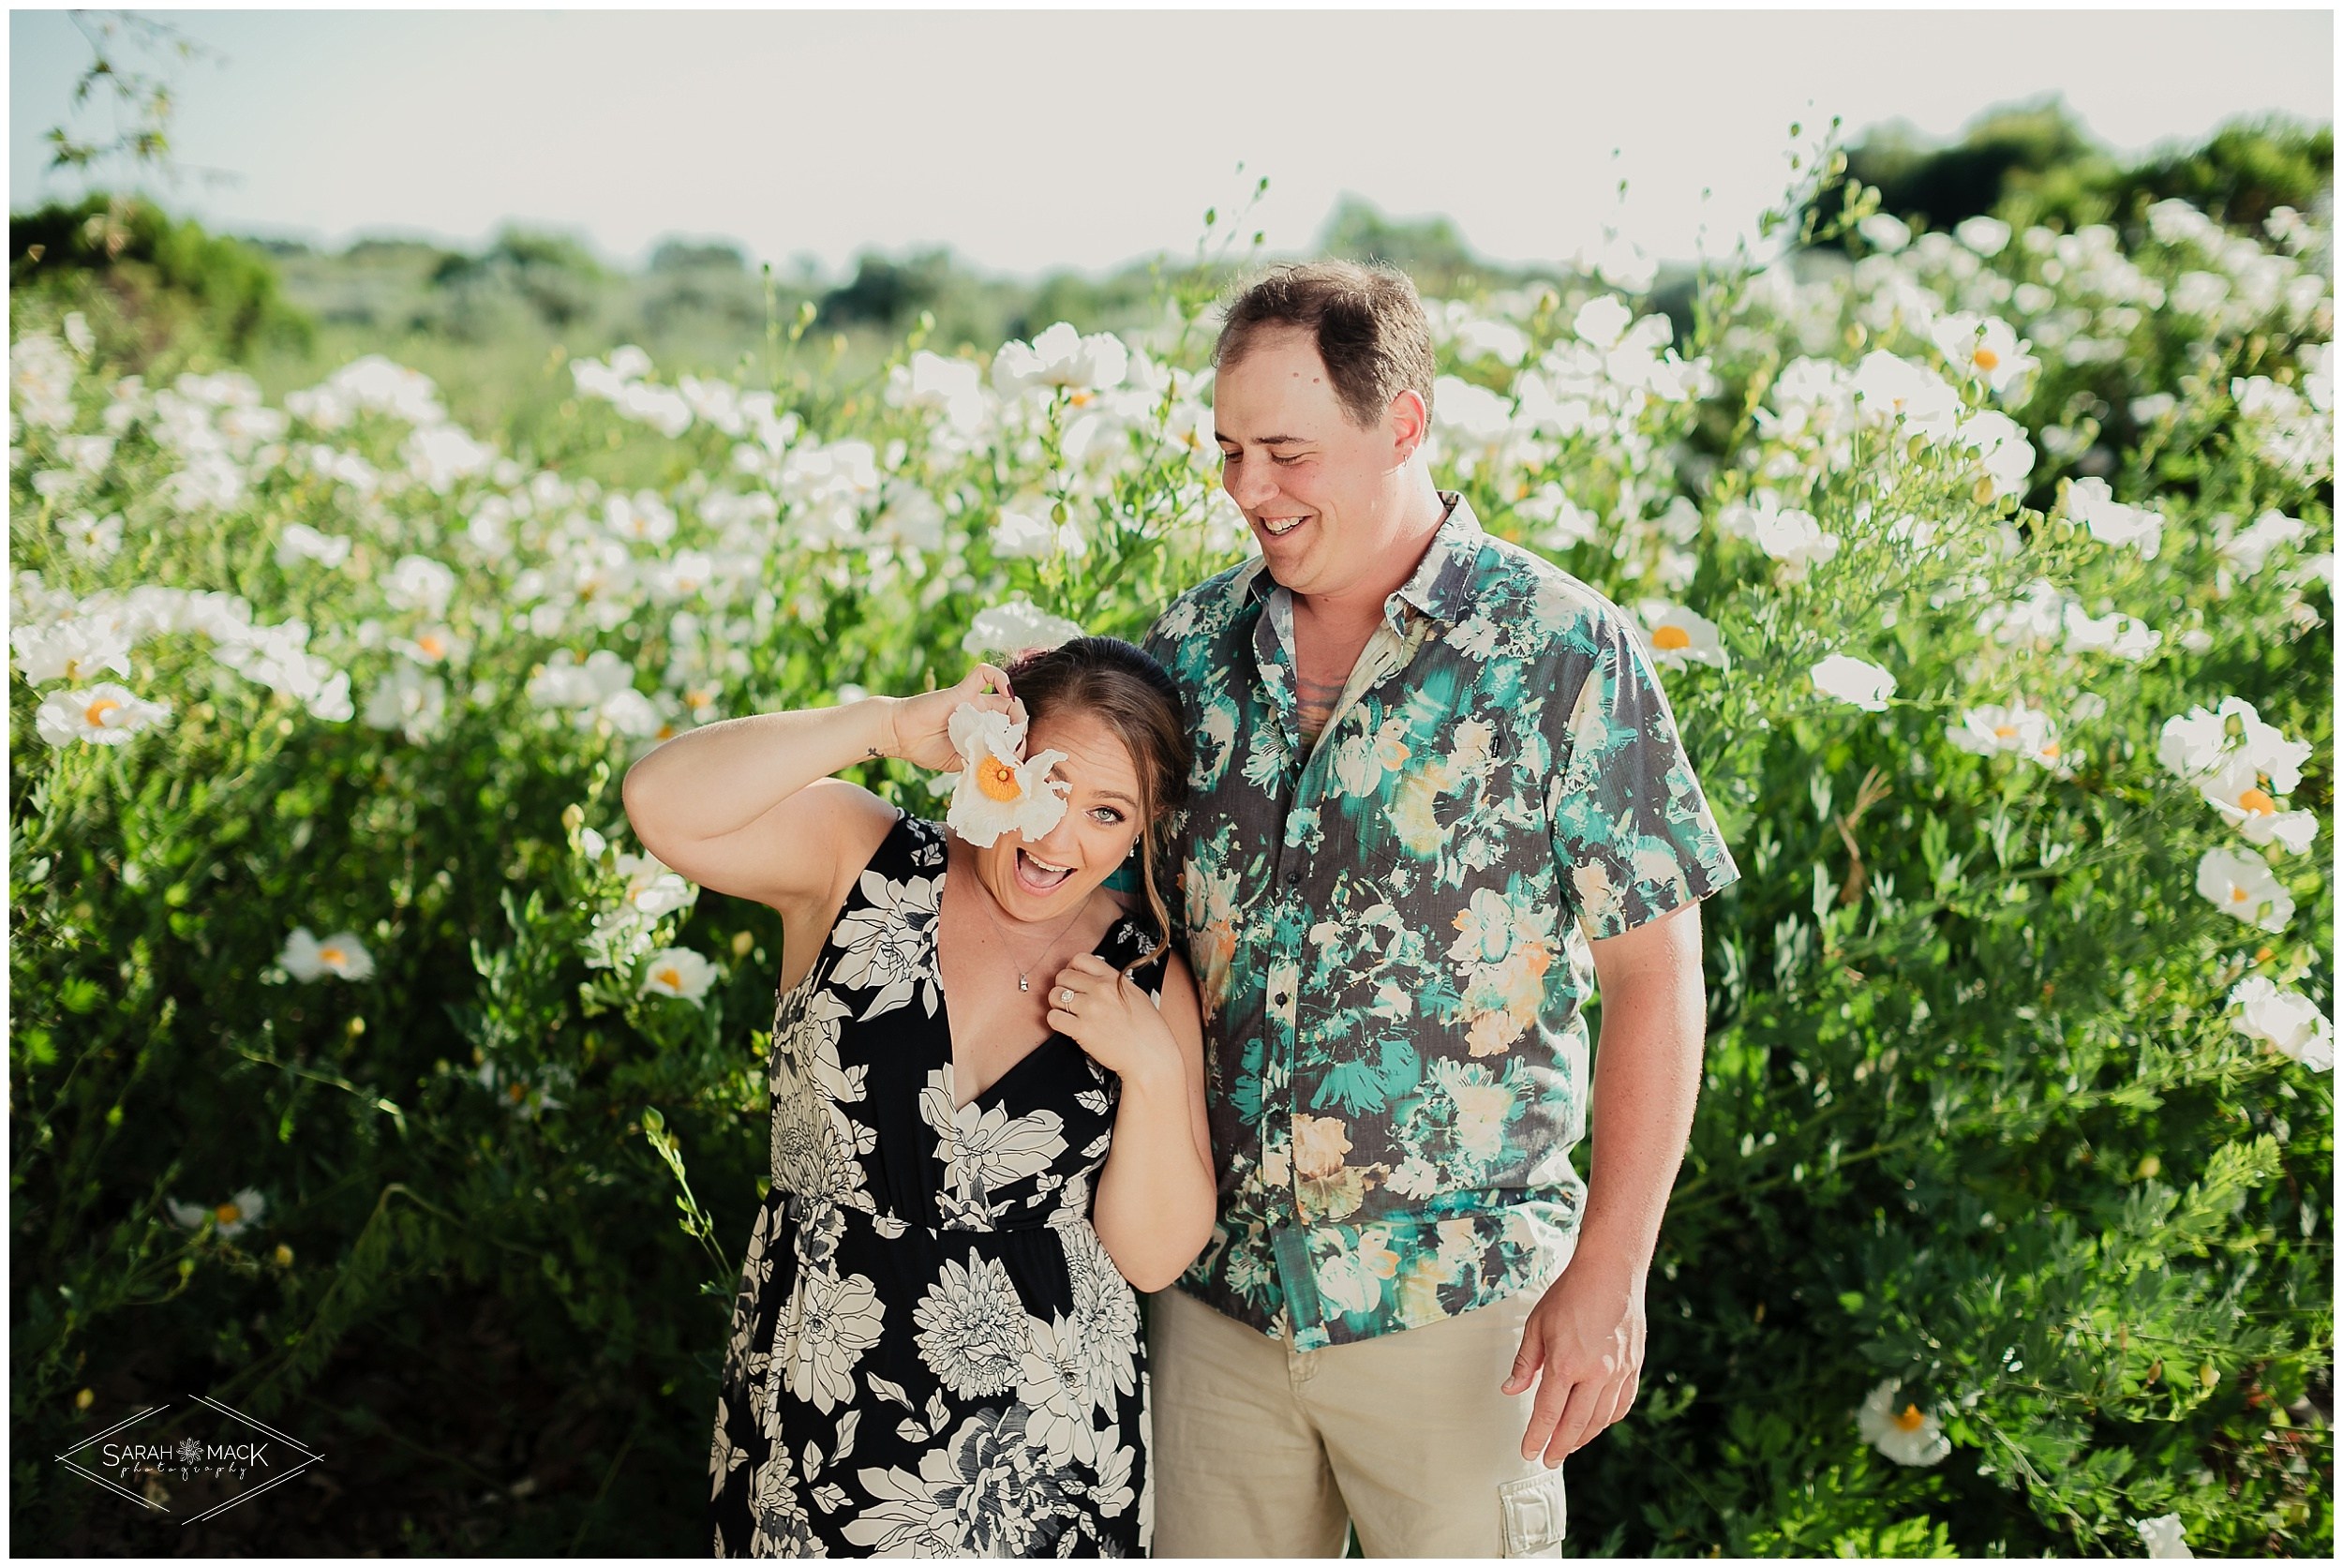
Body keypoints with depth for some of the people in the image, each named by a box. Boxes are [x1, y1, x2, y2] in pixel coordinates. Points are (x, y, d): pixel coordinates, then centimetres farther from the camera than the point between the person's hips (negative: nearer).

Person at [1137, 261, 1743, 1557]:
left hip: (1454, 1296, -3)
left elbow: (1652, 976, -9)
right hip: (1214, 1284, 4)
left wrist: (1610, 1272, -11)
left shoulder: (1566, 656, -10)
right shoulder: (1190, 645, 2)